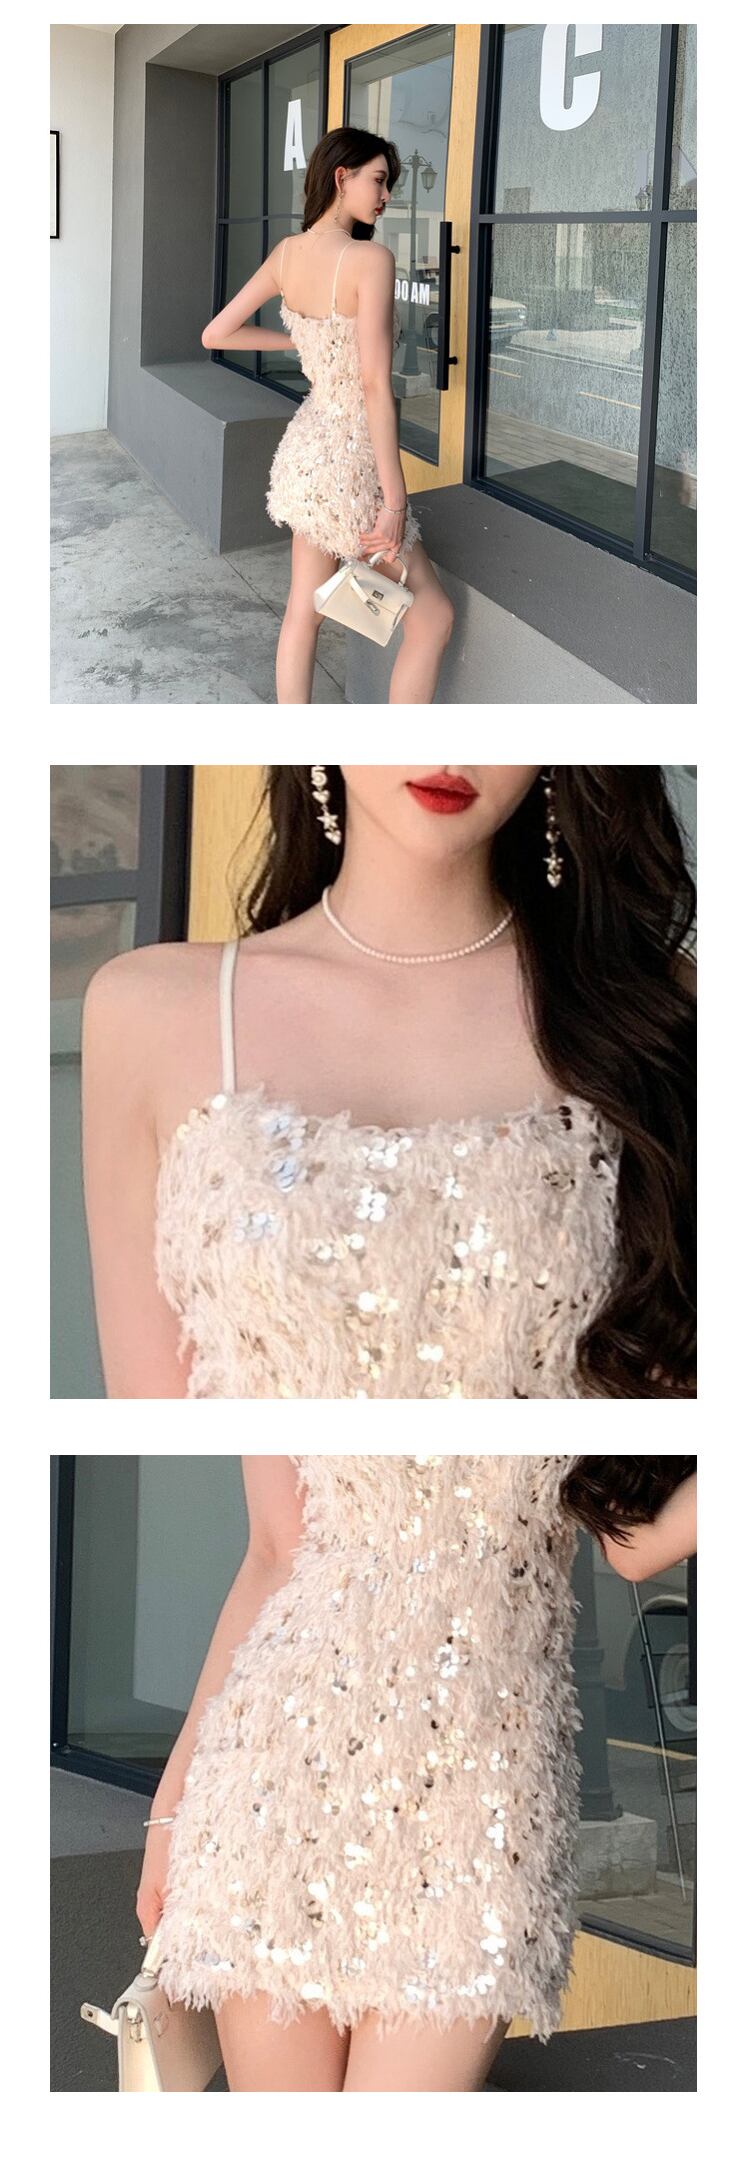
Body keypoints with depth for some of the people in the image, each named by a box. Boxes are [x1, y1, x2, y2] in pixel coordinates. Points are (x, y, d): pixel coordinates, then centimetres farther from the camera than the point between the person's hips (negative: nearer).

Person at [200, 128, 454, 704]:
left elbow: (216, 335, 8)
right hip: (350, 461, -8)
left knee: (303, 611, 14)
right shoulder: (371, 260, -20)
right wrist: (394, 497, -22)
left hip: (304, 448, 8)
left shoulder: (286, 252, 0)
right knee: (434, 616, 5)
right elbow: (376, 385, -24)